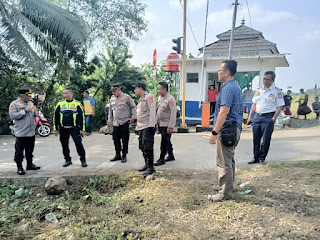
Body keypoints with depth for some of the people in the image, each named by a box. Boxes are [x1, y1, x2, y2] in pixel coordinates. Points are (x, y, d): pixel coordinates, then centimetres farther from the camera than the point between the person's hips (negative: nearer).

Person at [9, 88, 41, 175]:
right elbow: (12, 116, -17)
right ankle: (19, 167, 10)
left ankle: (30, 164, 28)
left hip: (31, 132, 6)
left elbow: (35, 112, 26)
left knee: (30, 150, 16)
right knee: (19, 151, 0)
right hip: (21, 133, -6)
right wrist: (25, 111, -21)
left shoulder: (31, 103, 14)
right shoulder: (14, 104, -6)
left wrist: (35, 113, 2)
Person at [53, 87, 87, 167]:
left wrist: (82, 129, -3)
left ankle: (83, 160, 5)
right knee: (64, 145, 9)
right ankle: (68, 160, 24)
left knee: (78, 144, -6)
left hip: (74, 128, -3)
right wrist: (55, 129, 7)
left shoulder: (77, 104, 0)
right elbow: (55, 116, 11)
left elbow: (82, 117, 2)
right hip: (63, 128, 3)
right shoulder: (60, 103, 6)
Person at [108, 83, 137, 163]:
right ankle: (118, 155, 22)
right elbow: (110, 110, 19)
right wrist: (110, 120, 18)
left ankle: (124, 156, 13)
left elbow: (133, 107, 1)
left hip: (124, 122, -5)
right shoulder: (112, 98, 11)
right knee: (116, 139, 8)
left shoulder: (126, 97, -5)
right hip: (115, 123, 5)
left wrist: (133, 117, -6)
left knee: (125, 140, 1)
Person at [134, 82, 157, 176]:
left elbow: (152, 111, -17)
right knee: (142, 147, 14)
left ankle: (151, 167, -3)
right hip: (141, 127, 10)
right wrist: (137, 127, 21)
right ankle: (146, 164, 25)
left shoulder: (149, 97, -9)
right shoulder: (141, 99, 21)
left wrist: (151, 125, -23)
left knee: (147, 147, -10)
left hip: (148, 127, -10)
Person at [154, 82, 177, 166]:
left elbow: (173, 113, -18)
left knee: (164, 142, -2)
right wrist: (156, 121, 17)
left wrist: (170, 127, -20)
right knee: (167, 141, 17)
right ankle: (171, 156, 30)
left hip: (166, 125, -8)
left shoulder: (170, 99, -17)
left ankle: (162, 159, 7)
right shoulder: (160, 97, 8)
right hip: (160, 124, 8)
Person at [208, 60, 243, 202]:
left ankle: (225, 194, 6)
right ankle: (229, 189, 31)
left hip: (226, 129, -11)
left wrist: (214, 133, -23)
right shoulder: (235, 86, 17)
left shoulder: (228, 88, -16)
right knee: (229, 161, 19)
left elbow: (224, 112, -24)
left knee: (223, 163, -3)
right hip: (234, 129, 11)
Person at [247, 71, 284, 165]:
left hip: (268, 117, -5)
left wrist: (273, 119, -14)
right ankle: (255, 158, 18)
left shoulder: (277, 91, -3)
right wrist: (250, 116, 11)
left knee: (266, 139, 0)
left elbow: (280, 106, -6)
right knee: (256, 139, 8)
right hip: (257, 116, 5)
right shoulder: (259, 90, 13)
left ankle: (262, 158, 15)